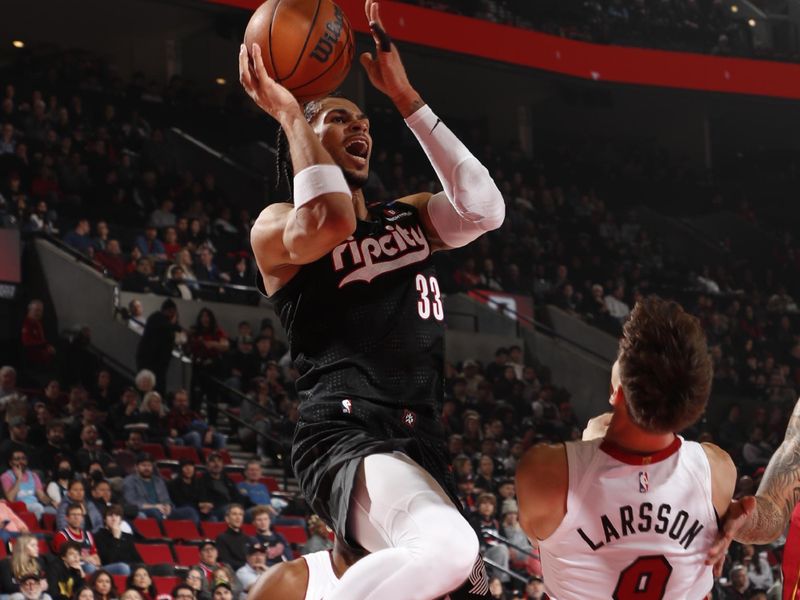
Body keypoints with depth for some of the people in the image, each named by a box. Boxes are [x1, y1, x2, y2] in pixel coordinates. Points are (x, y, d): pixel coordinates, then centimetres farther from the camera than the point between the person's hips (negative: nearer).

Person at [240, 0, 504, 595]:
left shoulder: (410, 219, 24)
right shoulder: (275, 227, 7)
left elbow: (484, 210, 2)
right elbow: (330, 223, -18)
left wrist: (404, 95, 7)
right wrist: (290, 112, -5)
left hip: (423, 447, 8)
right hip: (348, 439, -8)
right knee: (447, 548, -37)